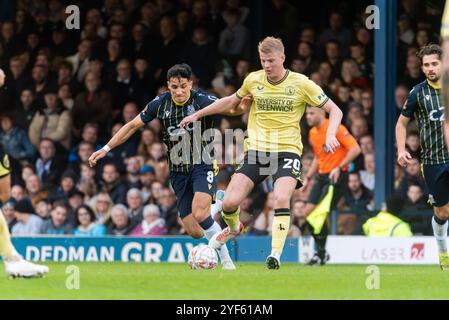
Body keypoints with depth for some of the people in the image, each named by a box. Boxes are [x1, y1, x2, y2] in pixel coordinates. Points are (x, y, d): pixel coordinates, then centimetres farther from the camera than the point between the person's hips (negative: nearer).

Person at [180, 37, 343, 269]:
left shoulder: (301, 84, -4)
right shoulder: (253, 80, 4)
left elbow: (335, 111, 1)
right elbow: (232, 101, 24)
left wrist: (330, 134, -18)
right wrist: (197, 115, 24)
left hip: (287, 150, -3)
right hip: (256, 150, 3)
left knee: (281, 198, -30)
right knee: (230, 202, -11)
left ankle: (276, 255, -21)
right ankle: (233, 228, 25)